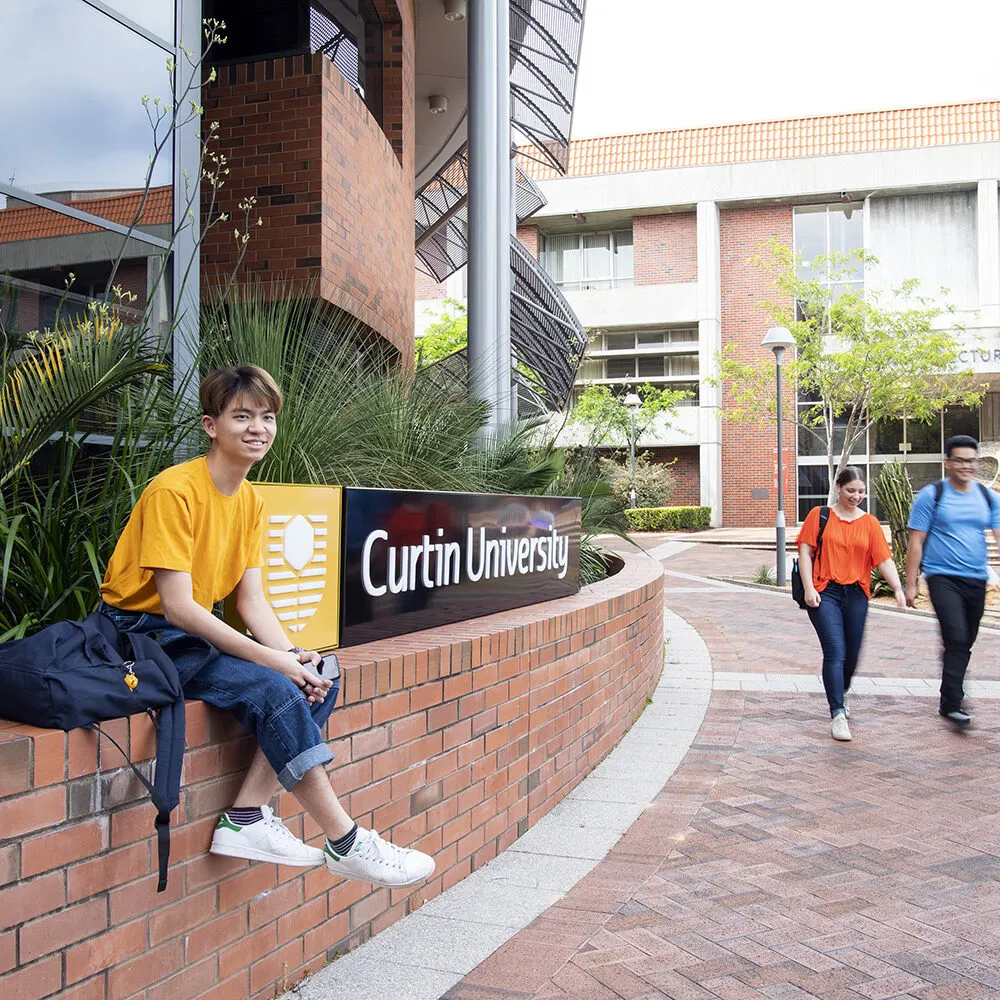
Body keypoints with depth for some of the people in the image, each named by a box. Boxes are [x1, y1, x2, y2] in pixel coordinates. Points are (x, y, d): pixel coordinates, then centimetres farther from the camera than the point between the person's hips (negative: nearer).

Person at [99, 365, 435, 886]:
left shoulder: (250, 500, 7)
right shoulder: (175, 491, -18)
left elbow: (252, 600, 3)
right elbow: (178, 608, -24)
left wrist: (295, 657, -15)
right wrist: (271, 660, -26)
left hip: (195, 631, 9)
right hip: (144, 633, -8)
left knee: (318, 681, -8)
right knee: (271, 689, -27)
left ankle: (246, 817, -10)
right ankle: (344, 843, -19)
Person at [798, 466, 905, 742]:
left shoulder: (869, 523, 8)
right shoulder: (819, 515, 2)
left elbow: (884, 559, 1)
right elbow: (805, 552, -1)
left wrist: (898, 588, -13)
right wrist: (808, 588, -10)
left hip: (856, 595, 3)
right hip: (825, 594, -3)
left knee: (852, 654, 11)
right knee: (835, 653, -13)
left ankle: (840, 696, 40)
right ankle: (838, 715, -12)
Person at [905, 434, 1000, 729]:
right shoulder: (932, 495, -3)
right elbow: (916, 542, -3)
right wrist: (911, 584, -6)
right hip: (943, 577, -5)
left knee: (965, 644, 12)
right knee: (956, 638, -19)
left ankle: (948, 701, 26)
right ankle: (953, 705, -13)